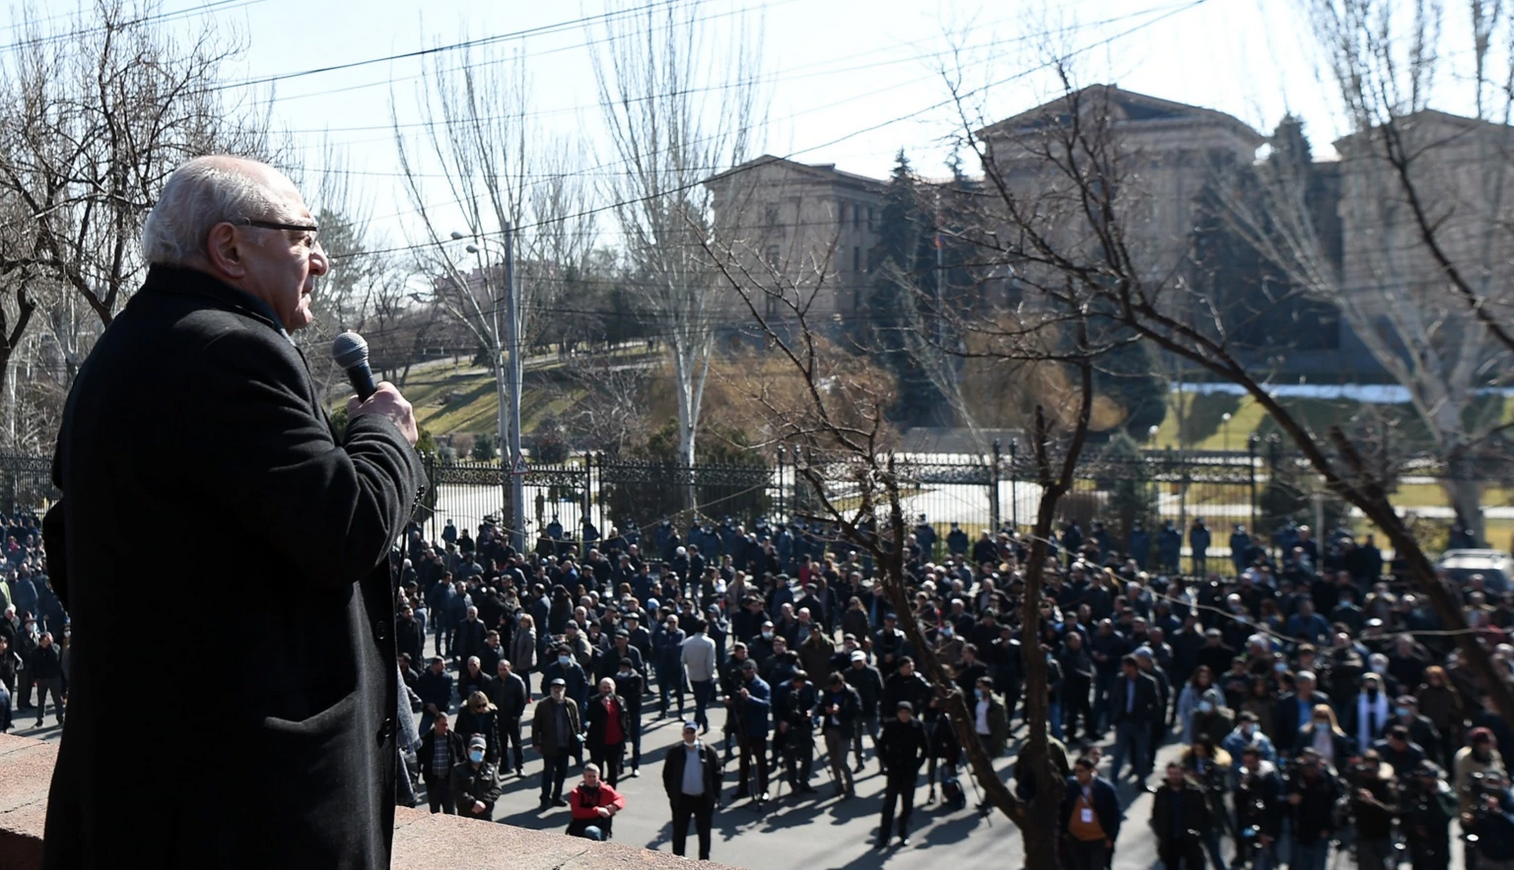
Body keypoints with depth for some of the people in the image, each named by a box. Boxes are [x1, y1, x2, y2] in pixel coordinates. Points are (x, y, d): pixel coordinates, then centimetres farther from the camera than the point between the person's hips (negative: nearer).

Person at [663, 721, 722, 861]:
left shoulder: (709, 752, -5)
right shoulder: (675, 753, -4)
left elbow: (717, 775, -1)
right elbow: (667, 775, 3)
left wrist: (715, 798, -5)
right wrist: (671, 795, -1)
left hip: (704, 799, 0)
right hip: (682, 799, 0)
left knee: (704, 834, 12)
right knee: (679, 834, 8)